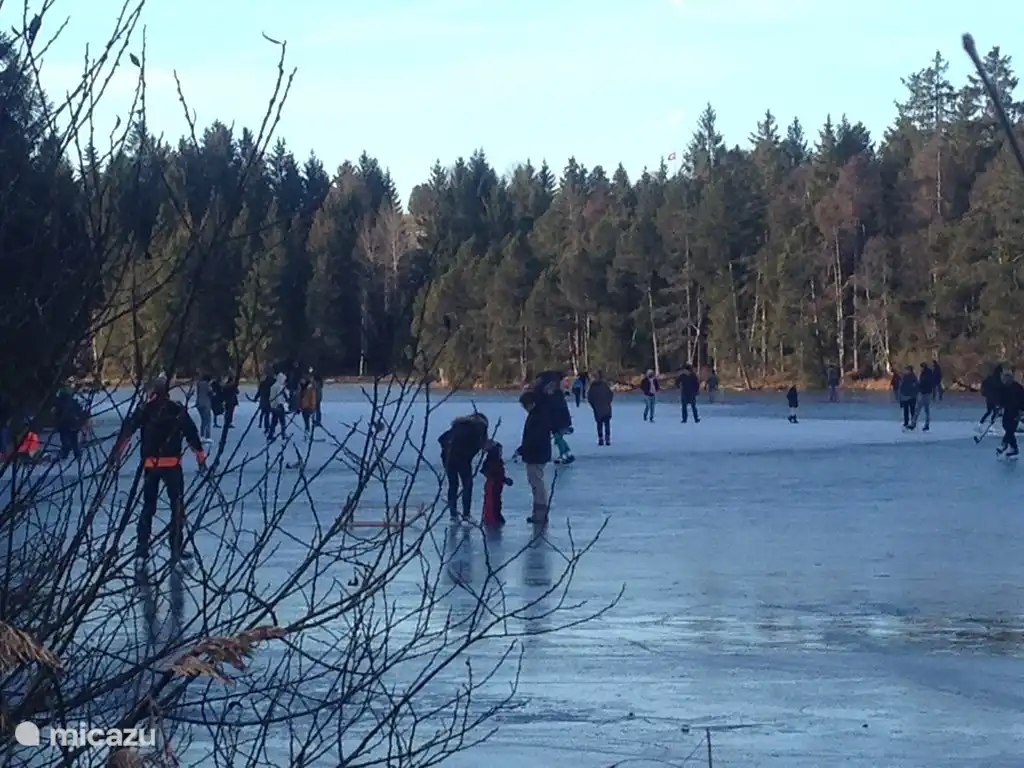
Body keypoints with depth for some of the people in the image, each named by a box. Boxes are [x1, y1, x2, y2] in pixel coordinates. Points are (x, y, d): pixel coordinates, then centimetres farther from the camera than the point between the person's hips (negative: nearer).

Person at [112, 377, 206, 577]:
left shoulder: (143, 410, 1)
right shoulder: (178, 410, -2)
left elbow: (126, 431, -4)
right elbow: (191, 433, -2)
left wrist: (115, 455, -2)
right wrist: (200, 455, 6)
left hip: (150, 465, 2)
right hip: (172, 464, -2)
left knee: (148, 508, 11)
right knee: (177, 506, 11)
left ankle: (141, 553, 3)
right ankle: (176, 550, 8)